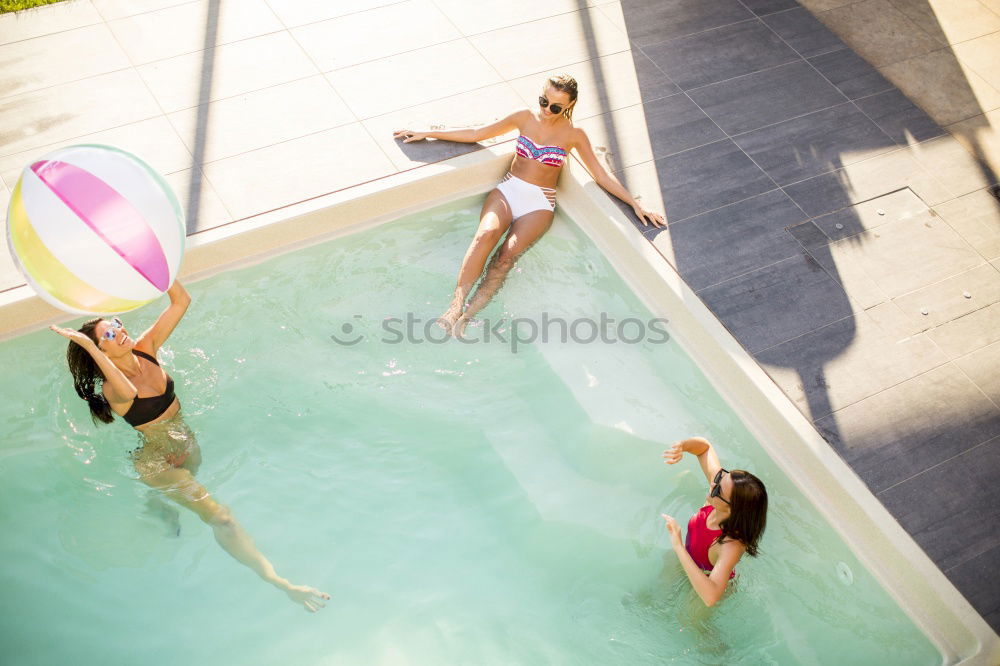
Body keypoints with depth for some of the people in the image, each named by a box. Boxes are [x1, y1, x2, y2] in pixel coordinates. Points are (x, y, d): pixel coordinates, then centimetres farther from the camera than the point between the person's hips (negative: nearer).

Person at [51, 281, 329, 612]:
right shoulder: (112, 389, -27)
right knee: (219, 516, -12)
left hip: (187, 445, 6)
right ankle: (278, 582, -12)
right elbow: (128, 393, -54)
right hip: (157, 461, -6)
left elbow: (181, 302, -14)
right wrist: (87, 345, -53)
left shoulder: (145, 349, -10)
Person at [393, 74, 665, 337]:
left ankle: (467, 316, -37)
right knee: (486, 234, -32)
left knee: (508, 253, -29)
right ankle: (456, 305, -39)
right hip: (507, 190, 1)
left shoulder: (573, 135, 2)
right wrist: (426, 134, 15)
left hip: (539, 204, -1)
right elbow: (475, 134, 14)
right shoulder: (526, 118, 7)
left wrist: (636, 205, -6)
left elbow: (601, 175, 4)